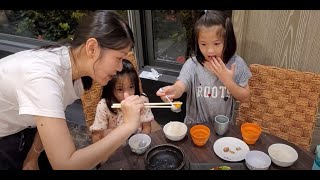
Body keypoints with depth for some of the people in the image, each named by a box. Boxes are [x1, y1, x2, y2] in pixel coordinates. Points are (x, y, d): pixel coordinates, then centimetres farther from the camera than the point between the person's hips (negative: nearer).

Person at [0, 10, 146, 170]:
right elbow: (65, 165, -41)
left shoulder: (76, 66, -15)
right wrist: (128, 125, -40)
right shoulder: (43, 75, -39)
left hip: (22, 132, 6)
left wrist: (32, 157, 1)